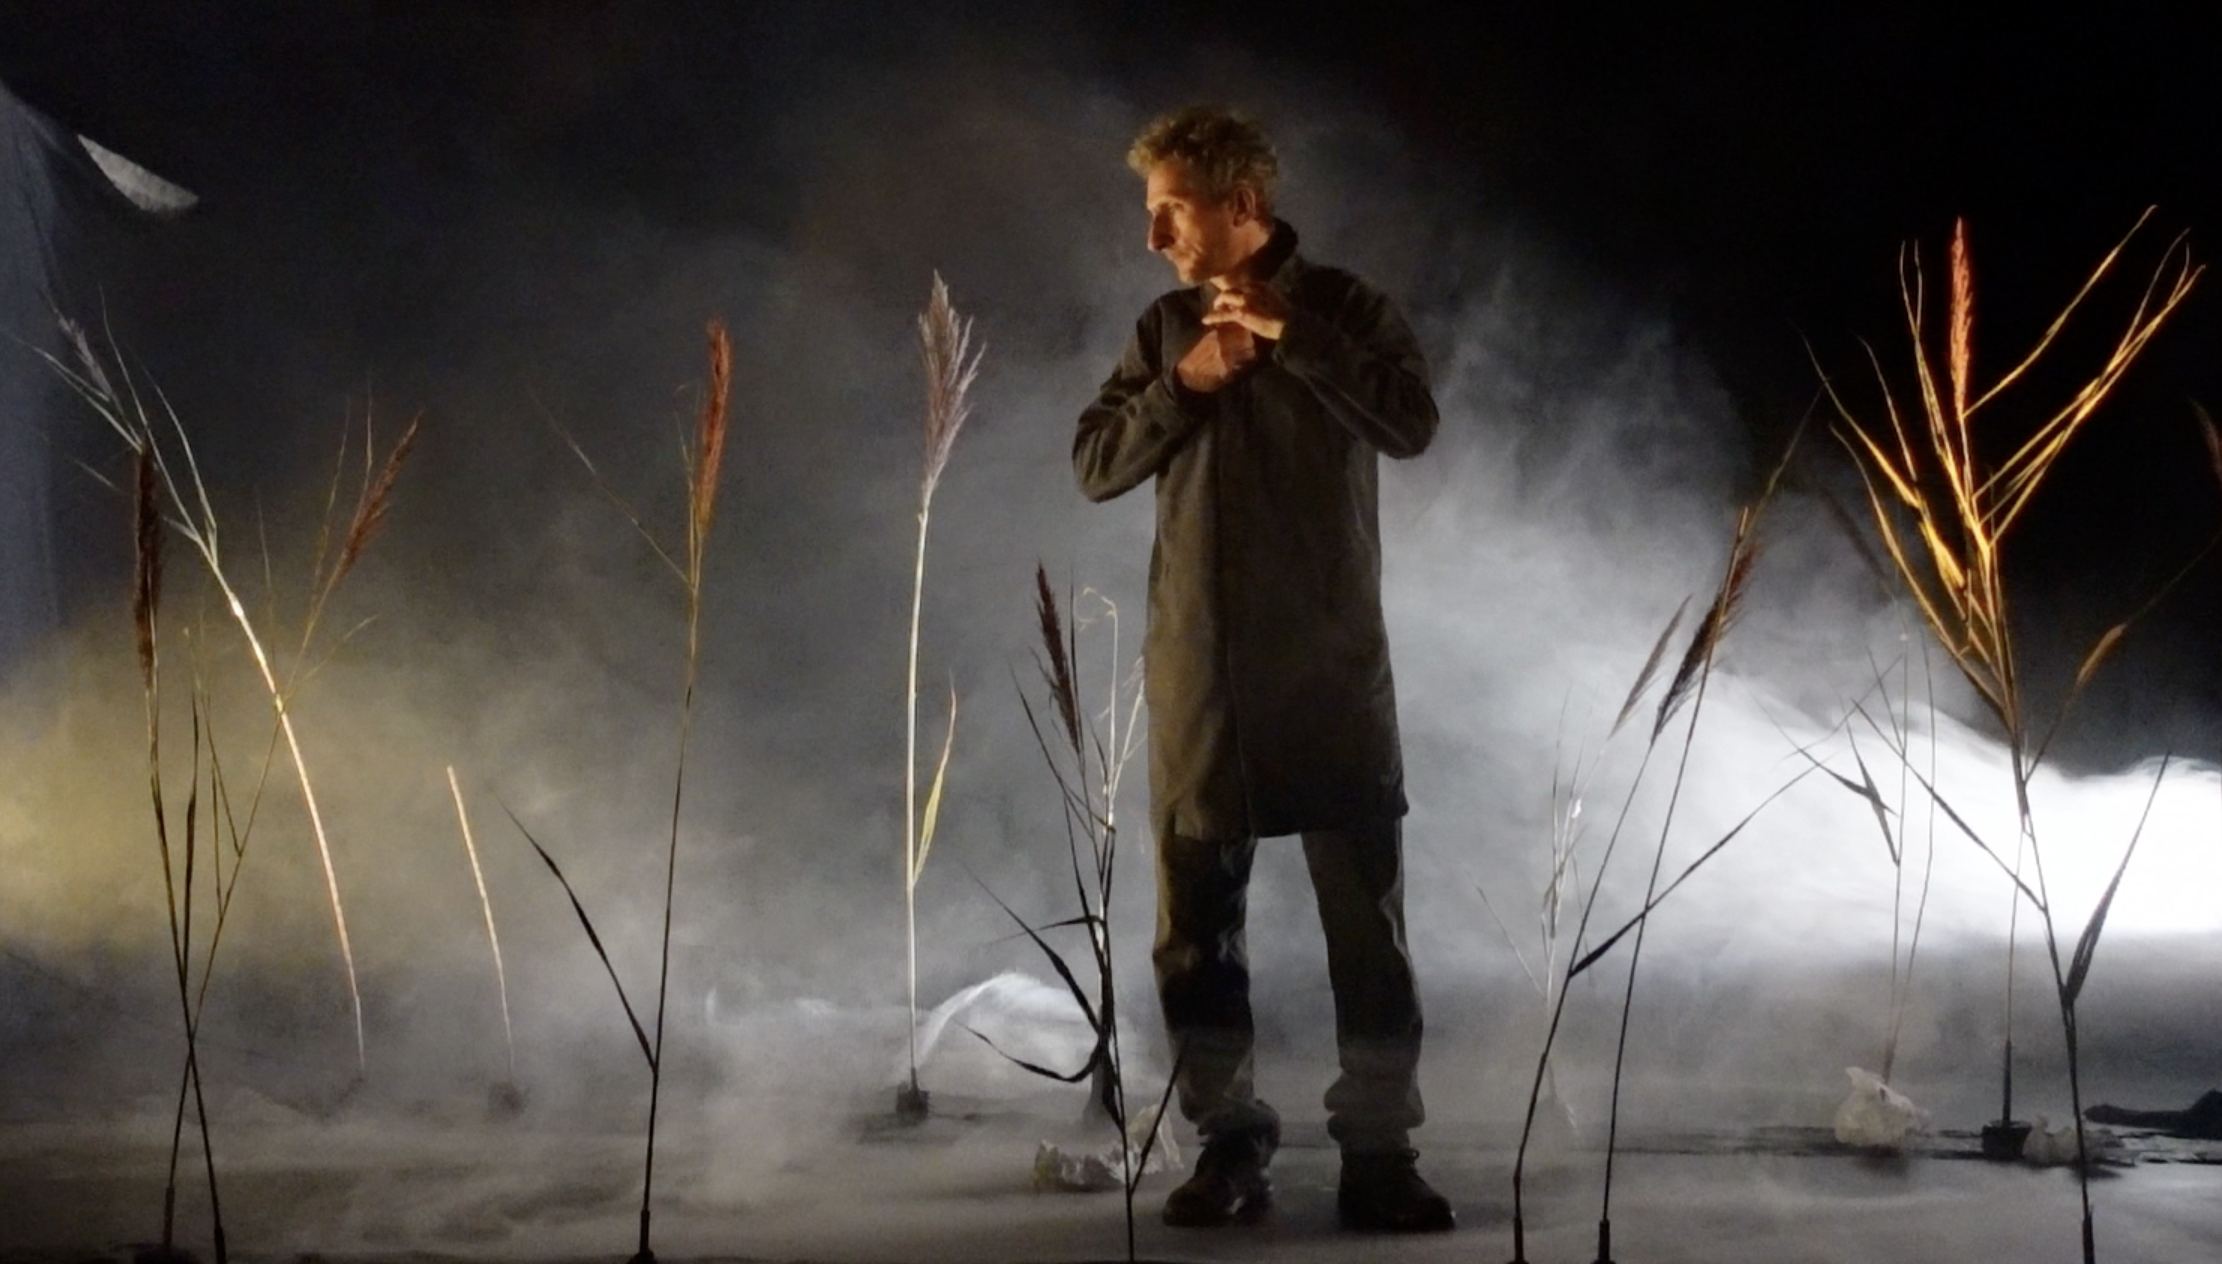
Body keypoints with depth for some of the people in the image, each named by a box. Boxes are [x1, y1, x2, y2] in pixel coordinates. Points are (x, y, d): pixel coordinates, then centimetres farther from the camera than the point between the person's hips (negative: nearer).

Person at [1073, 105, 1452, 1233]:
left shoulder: (1339, 305, 1)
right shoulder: (1166, 327, 10)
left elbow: (1411, 424, -14)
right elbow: (1094, 463, 5)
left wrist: (1290, 333, -18)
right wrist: (1181, 386, -9)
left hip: (1329, 661, -3)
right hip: (1196, 665, 3)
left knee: (1365, 909, -3)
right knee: (1194, 915, 4)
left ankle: (1377, 1150, 2)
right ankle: (1230, 1139, 14)